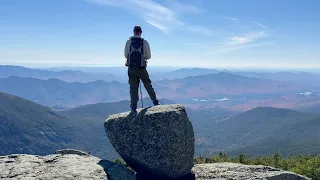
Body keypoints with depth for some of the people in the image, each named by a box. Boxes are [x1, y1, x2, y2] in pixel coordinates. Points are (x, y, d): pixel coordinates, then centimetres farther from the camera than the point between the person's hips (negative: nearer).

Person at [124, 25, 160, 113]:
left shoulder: (128, 42, -5)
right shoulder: (145, 42, -5)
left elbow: (126, 55, 3)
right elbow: (149, 56, 1)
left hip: (131, 68, 0)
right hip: (142, 68, 0)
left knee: (133, 88, 6)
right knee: (148, 85, 15)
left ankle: (134, 107, 7)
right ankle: (155, 102, 21)